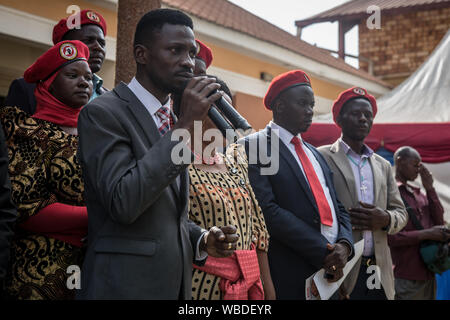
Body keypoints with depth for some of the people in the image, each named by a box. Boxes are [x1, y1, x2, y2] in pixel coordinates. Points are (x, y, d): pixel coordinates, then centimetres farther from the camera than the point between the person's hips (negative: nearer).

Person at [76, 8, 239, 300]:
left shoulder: (174, 121, 12)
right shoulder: (102, 113, -11)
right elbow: (123, 203, -24)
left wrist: (202, 240, 0)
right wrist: (185, 125, -22)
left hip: (176, 284, 7)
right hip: (125, 284, -7)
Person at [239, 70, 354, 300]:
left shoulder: (314, 153, 19)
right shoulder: (253, 146, -5)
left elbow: (338, 207, 16)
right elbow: (267, 211, -16)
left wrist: (345, 244, -5)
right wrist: (323, 253, -17)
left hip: (333, 272, 7)